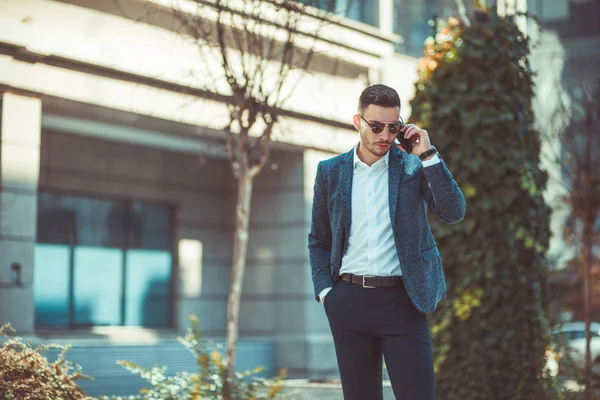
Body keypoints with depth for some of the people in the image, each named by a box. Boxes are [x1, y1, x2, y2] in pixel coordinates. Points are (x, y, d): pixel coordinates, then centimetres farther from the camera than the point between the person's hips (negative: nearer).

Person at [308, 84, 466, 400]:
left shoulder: (414, 166, 3)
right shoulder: (330, 172, 8)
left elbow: (454, 213, -9)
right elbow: (318, 240, 15)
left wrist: (427, 155, -12)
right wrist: (324, 291, 2)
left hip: (402, 301, -2)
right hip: (349, 300, 2)